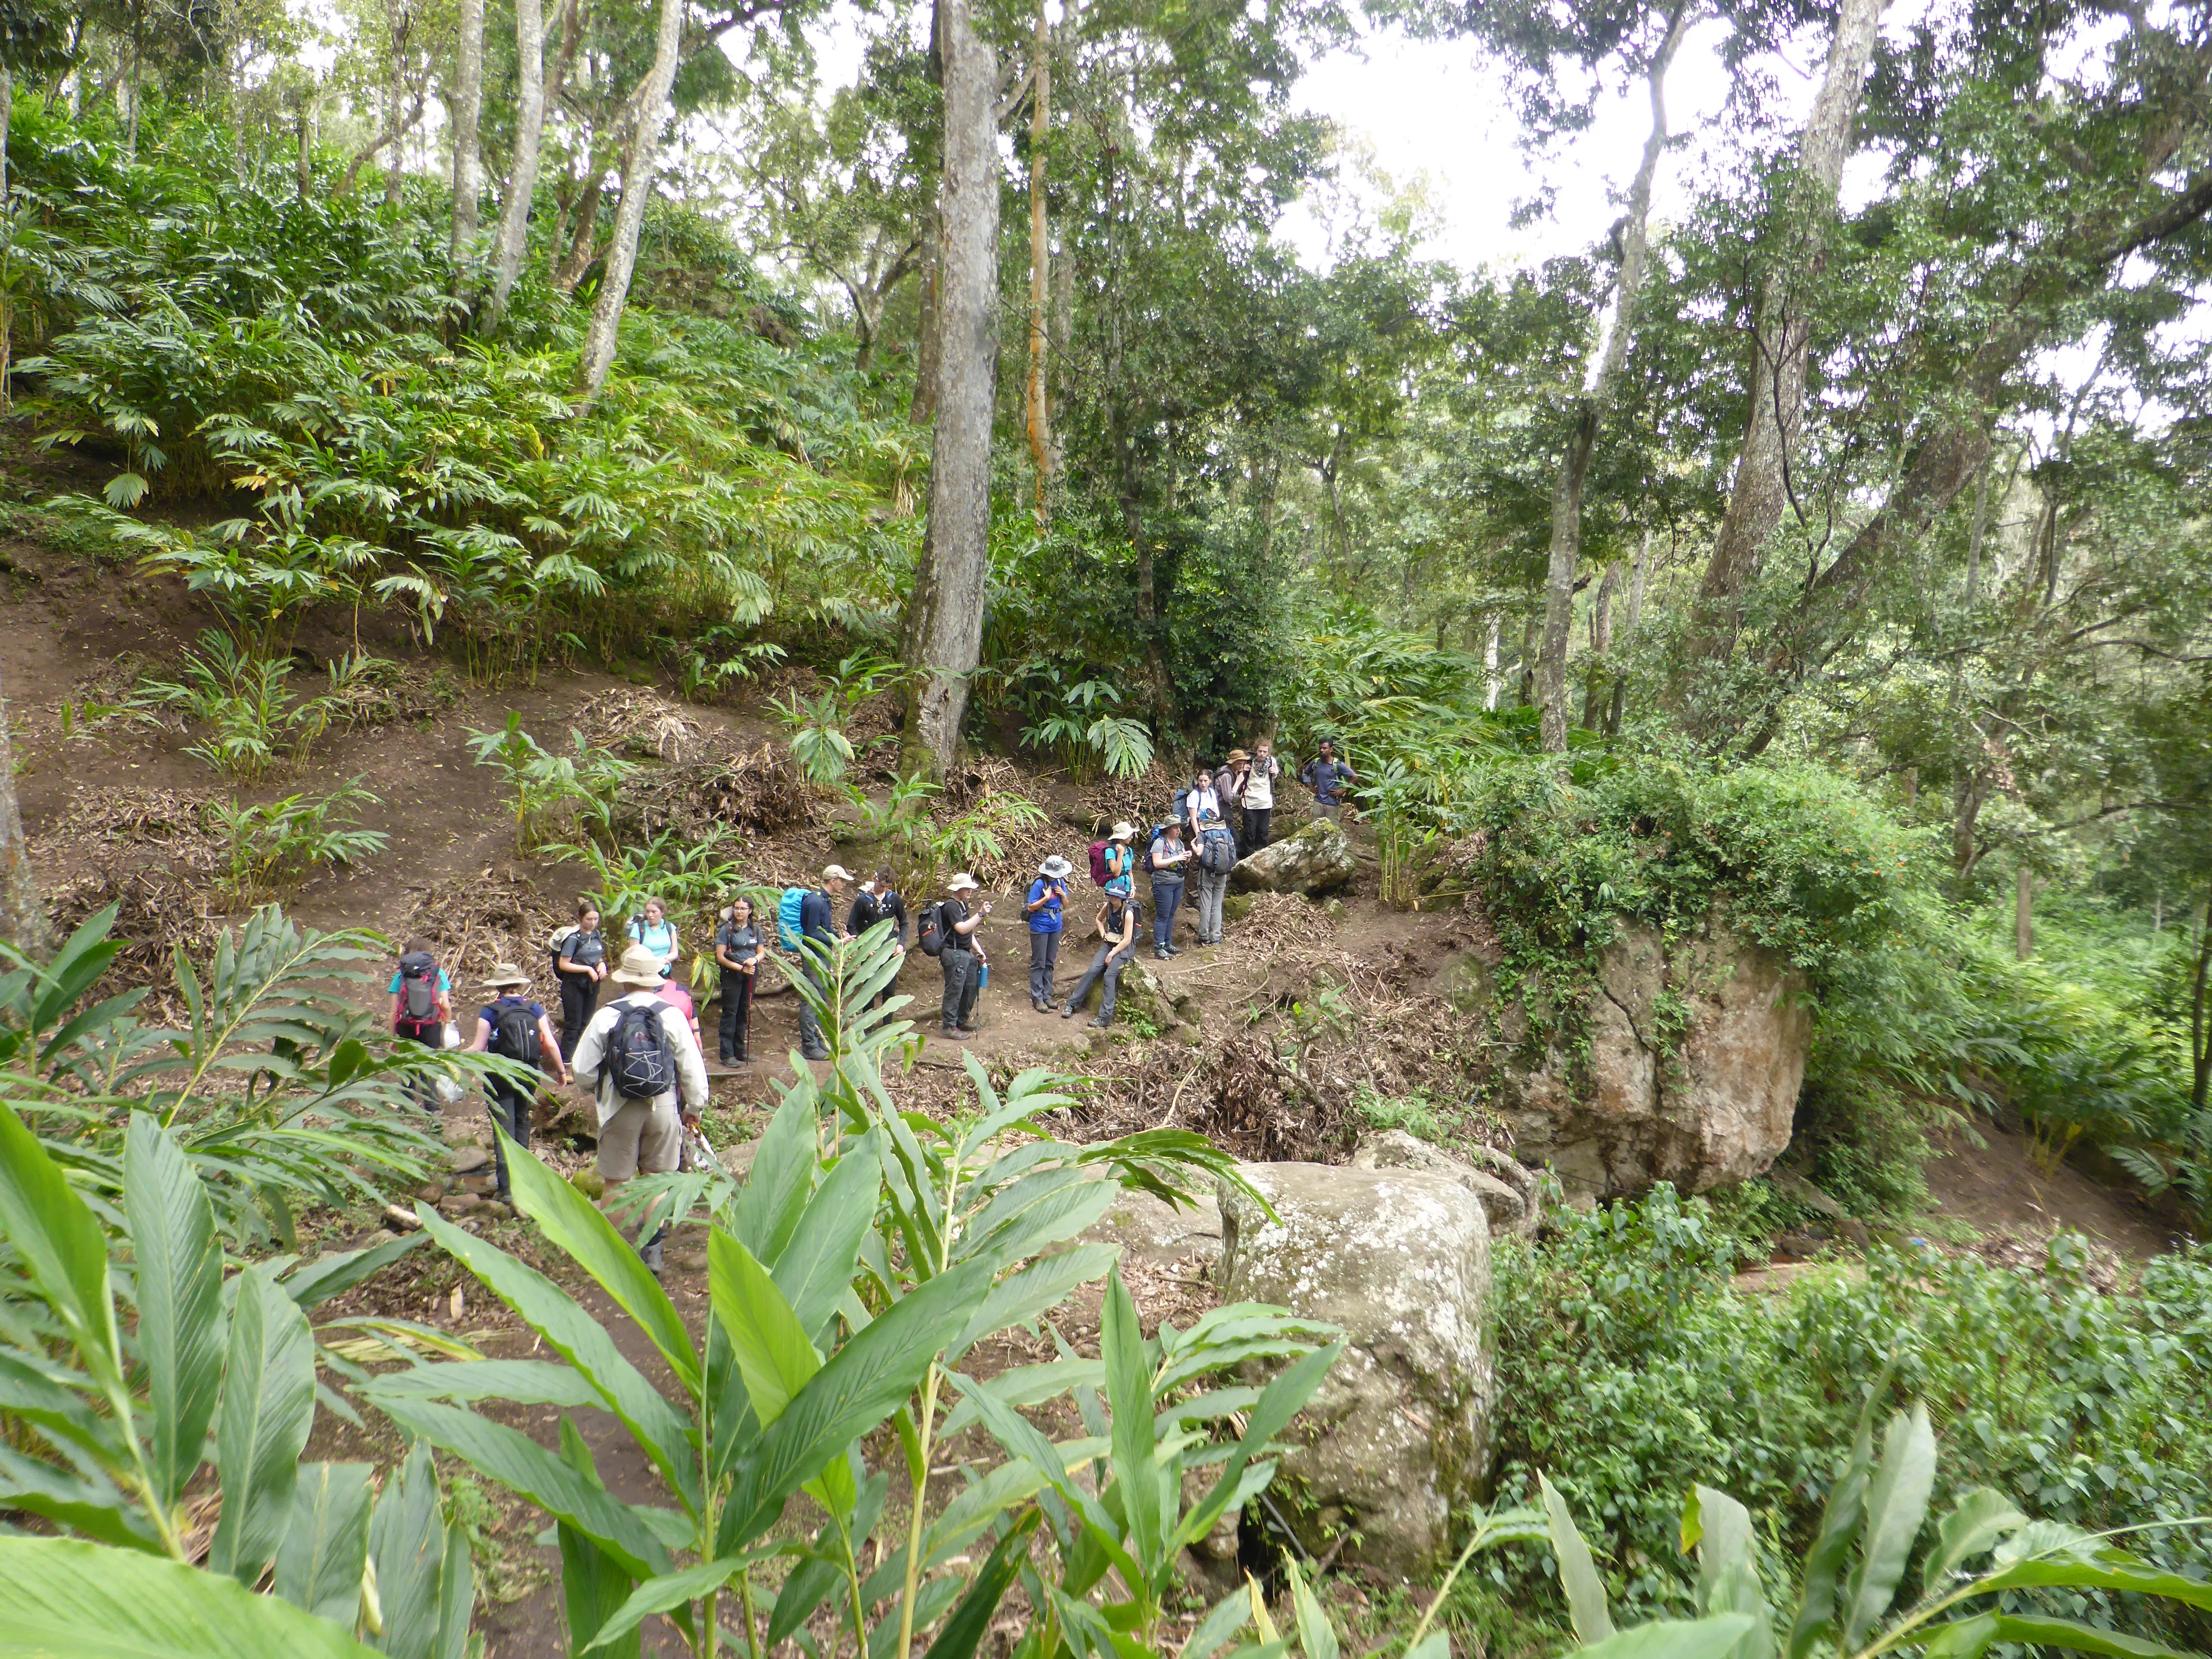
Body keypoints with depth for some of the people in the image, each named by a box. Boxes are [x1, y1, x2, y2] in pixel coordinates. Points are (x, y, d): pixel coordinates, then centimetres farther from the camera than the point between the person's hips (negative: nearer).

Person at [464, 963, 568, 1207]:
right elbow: (551, 1044, -4)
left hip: (501, 1077, -3)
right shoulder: (535, 1009, -1)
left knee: (504, 1129, -1)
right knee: (522, 1122, 23)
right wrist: (561, 1069, 8)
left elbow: (479, 1048, -11)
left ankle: (507, 1187, -6)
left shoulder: (490, 1012, -9)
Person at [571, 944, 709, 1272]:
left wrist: (602, 1088, 19)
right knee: (658, 1179, 15)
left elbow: (583, 1072, -4)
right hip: (663, 1108, 1)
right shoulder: (672, 1015, -6)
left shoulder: (606, 1017, -8)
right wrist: (694, 1106, 13)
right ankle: (653, 1250, 15)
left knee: (617, 1183, 12)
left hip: (619, 1110, -1)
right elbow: (692, 1067, -2)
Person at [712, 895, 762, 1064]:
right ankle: (727, 1054, 0)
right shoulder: (727, 930, -7)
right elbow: (720, 957, -10)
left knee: (745, 1012, 11)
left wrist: (755, 960, -9)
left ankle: (740, 1050, 22)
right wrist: (741, 968, -17)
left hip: (750, 975, 5)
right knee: (730, 1012, -3)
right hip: (732, 975, -5)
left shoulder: (755, 930, 7)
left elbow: (761, 953, 14)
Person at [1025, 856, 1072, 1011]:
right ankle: (1037, 998, 5)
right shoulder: (1039, 884, -16)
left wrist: (1063, 895, -9)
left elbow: (1066, 904, 11)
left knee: (1050, 963, 13)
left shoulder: (1060, 882, 2)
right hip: (1040, 927, -6)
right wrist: (1045, 898, -26)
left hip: (1055, 926, 6)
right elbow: (1031, 907, -15)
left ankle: (1047, 995, 21)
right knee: (1039, 963, 0)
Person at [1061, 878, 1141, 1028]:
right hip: (1109, 943, 6)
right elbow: (1099, 920, 23)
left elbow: (1127, 940, -19)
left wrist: (1111, 955, -17)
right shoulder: (1108, 906, 0)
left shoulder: (1128, 912, -19)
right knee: (1092, 970, -13)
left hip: (1124, 948, -6)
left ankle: (1105, 1017, -22)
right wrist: (1103, 934, 6)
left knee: (1109, 975, -23)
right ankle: (1072, 1003, -7)